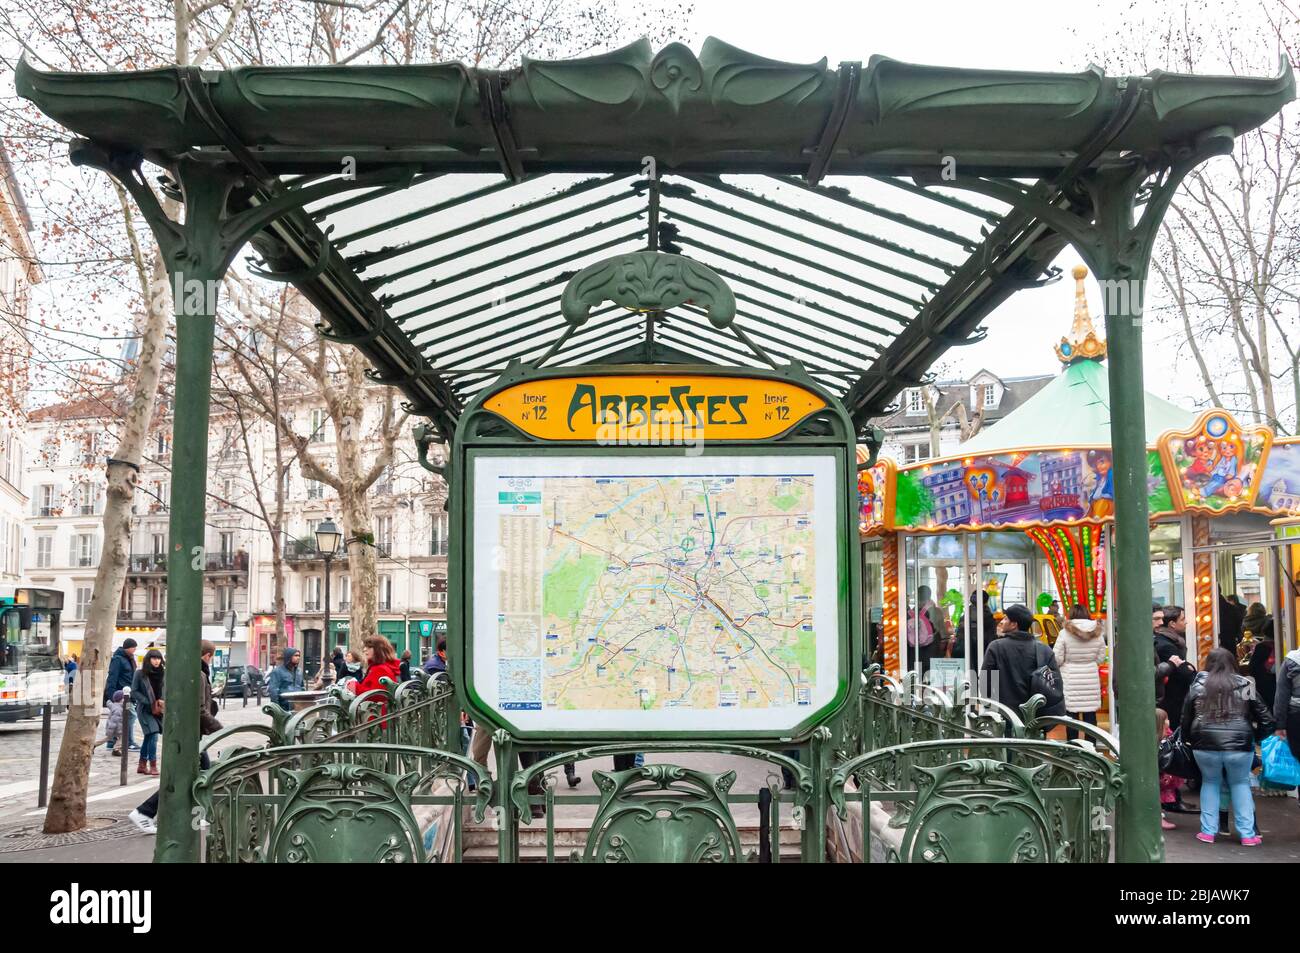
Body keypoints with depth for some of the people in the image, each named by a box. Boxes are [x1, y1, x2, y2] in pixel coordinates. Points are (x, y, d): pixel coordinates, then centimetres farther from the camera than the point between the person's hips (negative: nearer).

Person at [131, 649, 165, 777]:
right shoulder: (140, 674, -6)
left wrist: (162, 701, -11)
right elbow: (134, 692, -5)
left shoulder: (163, 673, 1)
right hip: (145, 709, -4)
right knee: (153, 735, -14)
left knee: (148, 737, 12)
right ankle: (153, 766, -8)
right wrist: (149, 702, -13)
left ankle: (142, 765, 23)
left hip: (158, 710, 4)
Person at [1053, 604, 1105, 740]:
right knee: (1090, 715, 9)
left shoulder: (1065, 634, -10)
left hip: (1070, 680, -3)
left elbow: (1057, 659, -10)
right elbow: (1100, 658, 6)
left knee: (1072, 715, 3)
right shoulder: (1097, 634, 1)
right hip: (1091, 680, 3)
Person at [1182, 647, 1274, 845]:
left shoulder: (1199, 685, 6)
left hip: (1205, 745, 1)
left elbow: (1186, 718, 9)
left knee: (1210, 782, 18)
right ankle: (1247, 834, 13)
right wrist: (1257, 736, 19)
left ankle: (1208, 831, 15)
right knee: (1240, 784, 16)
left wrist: (1188, 739, 21)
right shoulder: (1244, 686, 4)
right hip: (1239, 745, -1)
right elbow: (1265, 718, 5)